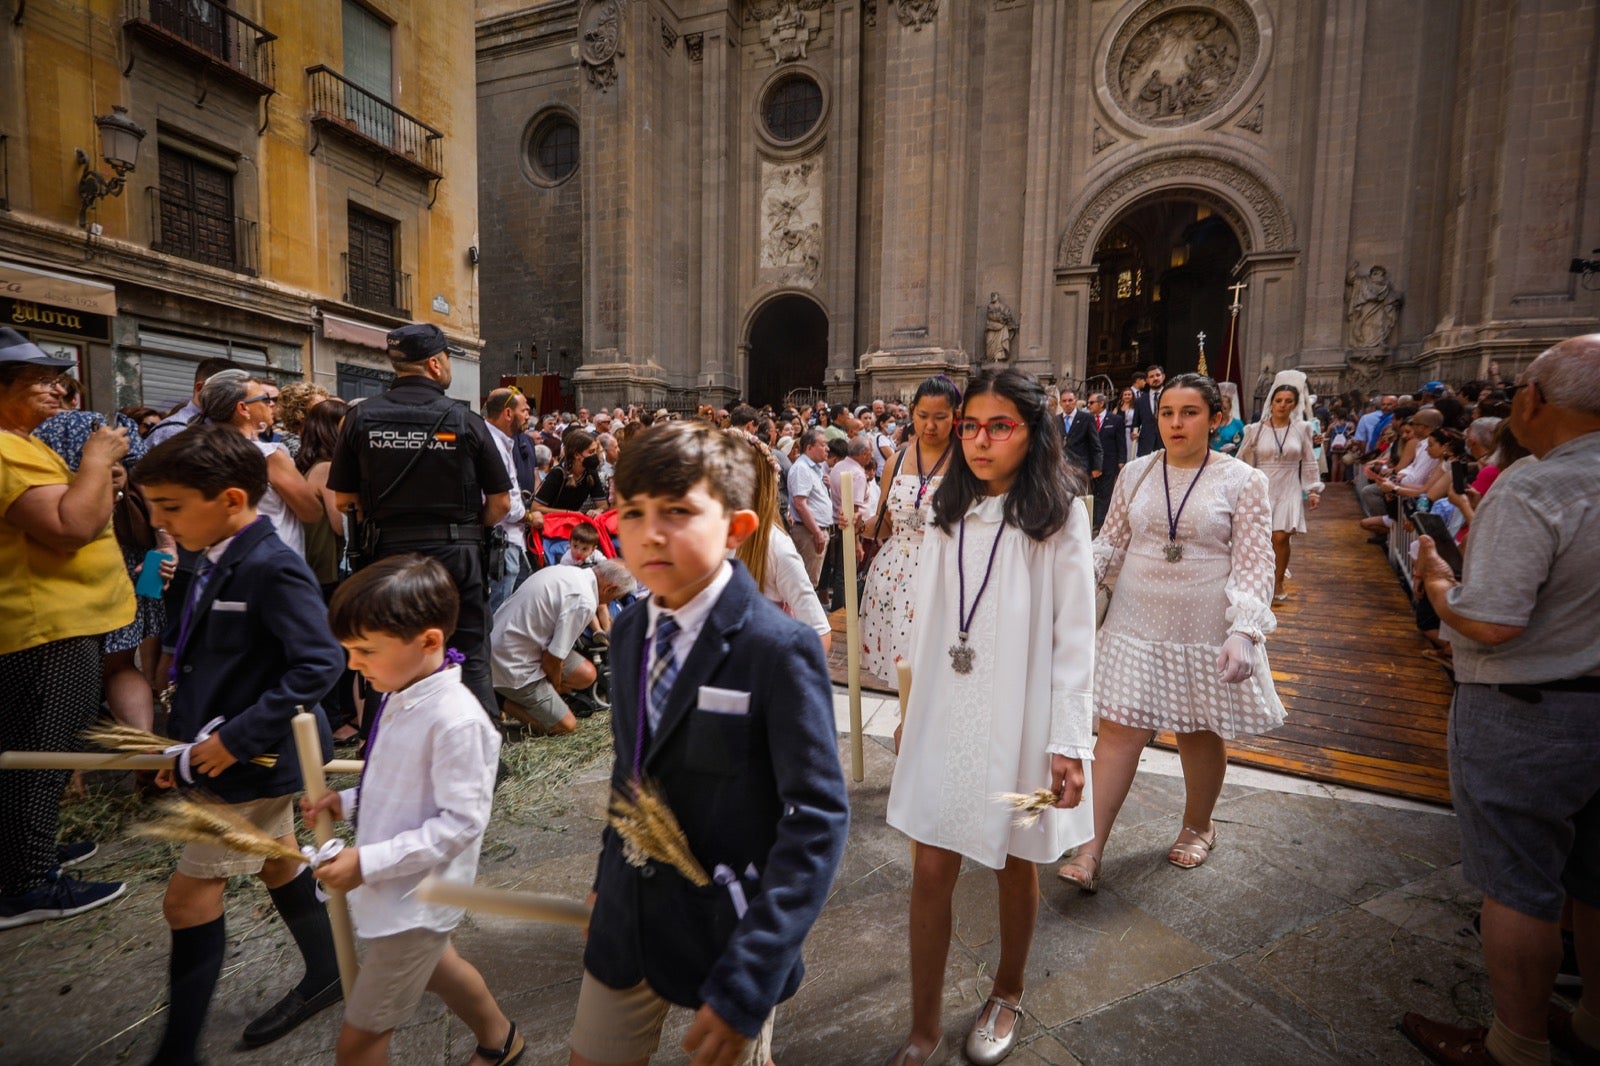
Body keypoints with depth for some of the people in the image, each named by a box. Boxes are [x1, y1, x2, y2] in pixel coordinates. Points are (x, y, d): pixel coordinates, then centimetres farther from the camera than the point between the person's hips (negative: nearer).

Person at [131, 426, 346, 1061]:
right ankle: (324, 975, 41)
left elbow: (320, 663, -29)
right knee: (277, 866, 22)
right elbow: (206, 664, 14)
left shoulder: (271, 567, -24)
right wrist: (188, 743, 13)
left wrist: (237, 736, -26)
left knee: (189, 895, 2)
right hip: (230, 752, 10)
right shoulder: (216, 563, 4)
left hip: (258, 759, -9)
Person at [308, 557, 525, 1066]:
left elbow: (461, 822, -27)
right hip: (396, 890, 10)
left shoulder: (455, 720, -31)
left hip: (416, 903, -10)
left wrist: (369, 862, -25)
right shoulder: (401, 697, -3)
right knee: (435, 967, 31)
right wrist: (347, 802, -1)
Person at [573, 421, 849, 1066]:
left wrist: (747, 979, -24)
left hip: (728, 933, -5)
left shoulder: (779, 649, -24)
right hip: (626, 920, 5)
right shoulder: (629, 632, -3)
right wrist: (608, 877, 12)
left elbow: (818, 818, -23)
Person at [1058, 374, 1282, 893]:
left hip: (1205, 633, -1)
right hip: (1136, 626, 2)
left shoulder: (1242, 481, -4)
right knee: (1120, 729, -1)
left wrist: (1243, 633, -21)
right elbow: (1110, 540, 9)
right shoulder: (1136, 473, 4)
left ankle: (1198, 825, 42)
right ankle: (1090, 853, 3)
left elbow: (1254, 566, -8)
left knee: (1201, 731, 15)